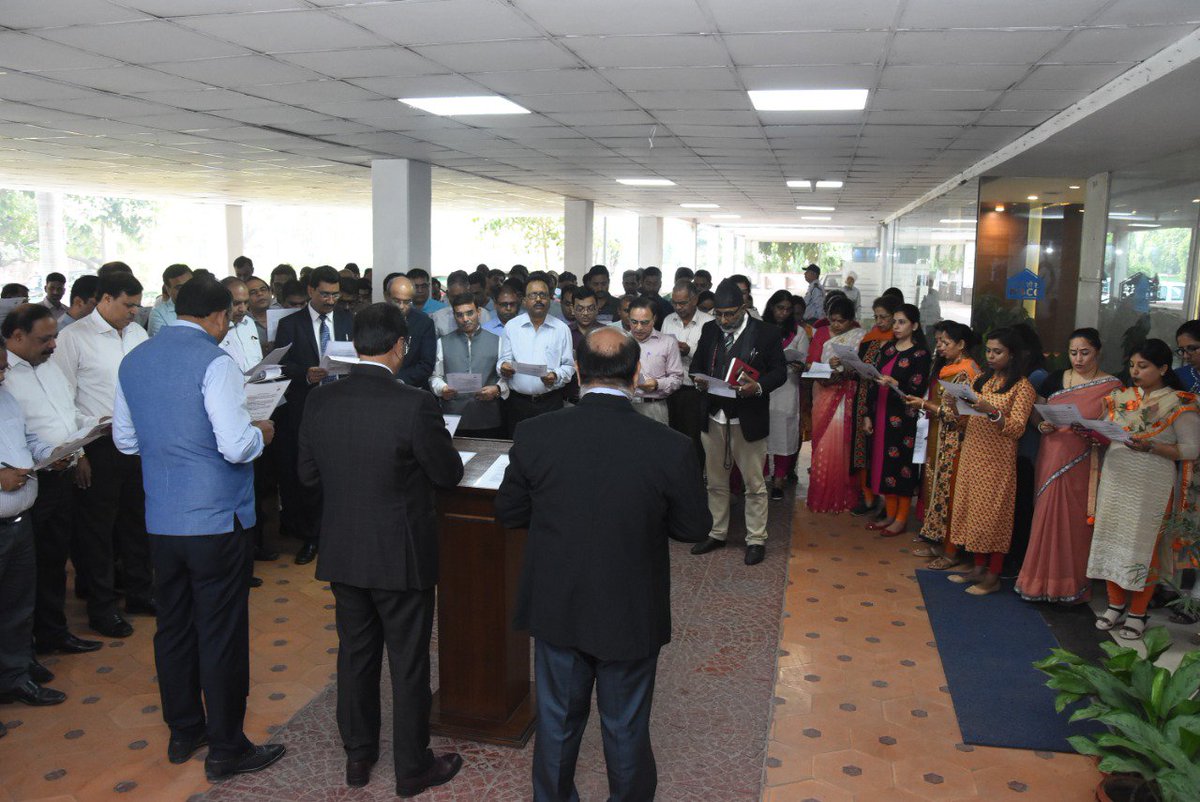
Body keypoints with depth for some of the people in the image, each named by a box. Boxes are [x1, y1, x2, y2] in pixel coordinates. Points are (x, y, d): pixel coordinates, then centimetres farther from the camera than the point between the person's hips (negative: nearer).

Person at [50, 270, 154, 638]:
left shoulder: (138, 333, 8)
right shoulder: (73, 338, -9)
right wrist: (76, 451, -15)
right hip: (99, 446, -5)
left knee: (137, 520, 16)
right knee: (97, 526, 7)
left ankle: (140, 592, 31)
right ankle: (101, 607, 19)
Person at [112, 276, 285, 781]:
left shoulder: (133, 361, 6)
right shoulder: (214, 362, -17)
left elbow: (125, 440, 14)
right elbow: (237, 447, -23)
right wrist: (260, 434, -3)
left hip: (161, 520, 7)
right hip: (216, 520, -7)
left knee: (173, 627, 19)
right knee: (222, 635, 4)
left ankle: (183, 733, 34)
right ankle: (225, 750, 16)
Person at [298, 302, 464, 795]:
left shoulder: (319, 402, -5)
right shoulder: (414, 405, -21)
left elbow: (308, 476, 4)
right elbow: (449, 475, -10)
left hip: (342, 552, 5)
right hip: (402, 555, -5)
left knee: (355, 654, 20)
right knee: (408, 662, 10)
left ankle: (357, 757, 35)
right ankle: (412, 768, 25)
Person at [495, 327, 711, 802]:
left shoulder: (534, 436, -17)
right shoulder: (671, 448, -22)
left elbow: (508, 514, -4)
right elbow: (694, 527, -8)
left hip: (557, 609, 2)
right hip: (632, 616, -1)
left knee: (557, 721, 23)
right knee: (626, 728, 20)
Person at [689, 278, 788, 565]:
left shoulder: (766, 333, -7)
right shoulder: (709, 329, 5)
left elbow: (779, 372, -3)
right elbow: (697, 363, 15)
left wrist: (758, 387, -22)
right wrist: (699, 379, -8)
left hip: (748, 420, -4)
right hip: (713, 418, 4)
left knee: (754, 484, 5)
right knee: (715, 482, 16)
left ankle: (756, 539, 18)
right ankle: (717, 533, 31)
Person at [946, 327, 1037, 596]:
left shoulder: (1022, 387, -7)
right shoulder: (983, 380, 12)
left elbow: (1016, 429, -14)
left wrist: (992, 412, -29)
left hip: (997, 460, -6)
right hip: (972, 454, 6)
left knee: (993, 513, 0)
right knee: (974, 509, 10)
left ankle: (993, 576, 10)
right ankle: (979, 567, 22)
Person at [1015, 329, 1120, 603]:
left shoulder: (1111, 386, 0)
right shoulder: (1056, 379, 9)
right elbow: (1035, 414, 13)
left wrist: (1092, 431, -20)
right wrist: (1042, 426, -8)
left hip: (1084, 464, -3)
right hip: (1052, 459, 3)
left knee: (1076, 520, 1)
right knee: (1047, 516, 6)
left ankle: (1072, 584, 17)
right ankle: (1043, 579, 18)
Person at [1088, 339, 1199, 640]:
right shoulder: (1120, 398, 8)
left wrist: (1151, 447, -21)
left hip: (1152, 487, -5)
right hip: (1114, 480, 5)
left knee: (1143, 545, 3)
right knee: (1111, 541, 9)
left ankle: (1137, 614, 17)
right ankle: (1116, 605, 25)